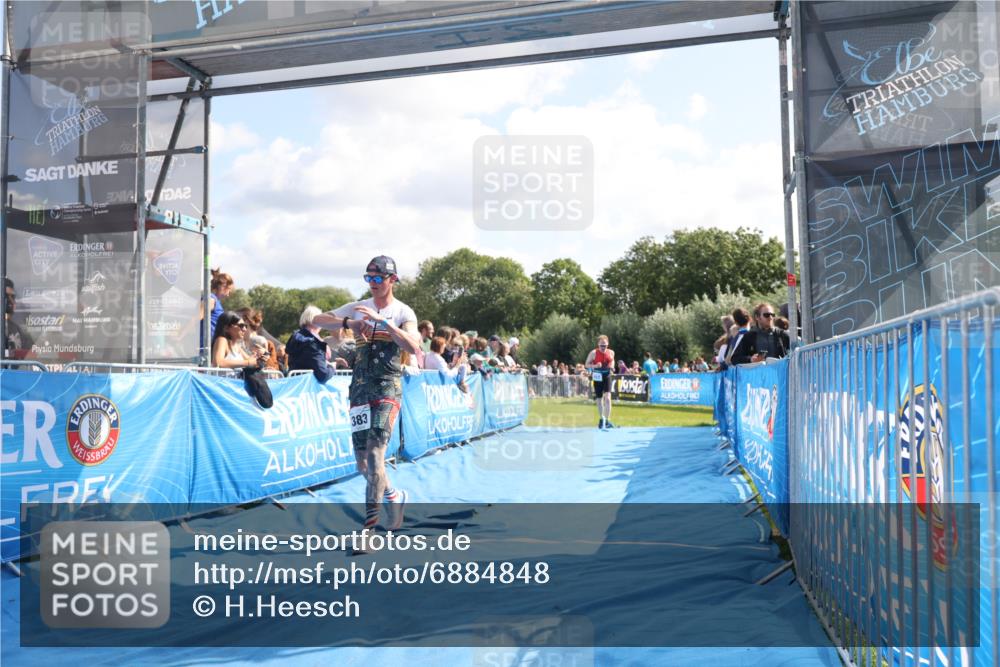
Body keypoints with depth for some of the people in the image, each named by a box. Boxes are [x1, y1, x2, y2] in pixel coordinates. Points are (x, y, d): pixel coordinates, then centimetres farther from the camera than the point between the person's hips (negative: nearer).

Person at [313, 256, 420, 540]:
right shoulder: (358, 308, 10)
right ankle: (394, 495, 36)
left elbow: (413, 347, -19)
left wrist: (382, 321, -26)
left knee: (374, 452, -18)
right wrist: (347, 322, -13)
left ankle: (369, 528, -14)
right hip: (360, 386, 5)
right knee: (362, 462, 8)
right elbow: (317, 319, 4)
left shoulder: (403, 312, -1)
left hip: (387, 386, -5)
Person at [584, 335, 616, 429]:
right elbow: (586, 364, -2)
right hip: (598, 377, -1)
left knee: (607, 398, -14)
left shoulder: (611, 352, 2)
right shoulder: (594, 353, -7)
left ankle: (607, 420, -13)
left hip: (607, 376, 1)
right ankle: (601, 419, 27)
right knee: (599, 399, 9)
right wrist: (595, 366, -21)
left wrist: (612, 367, -2)